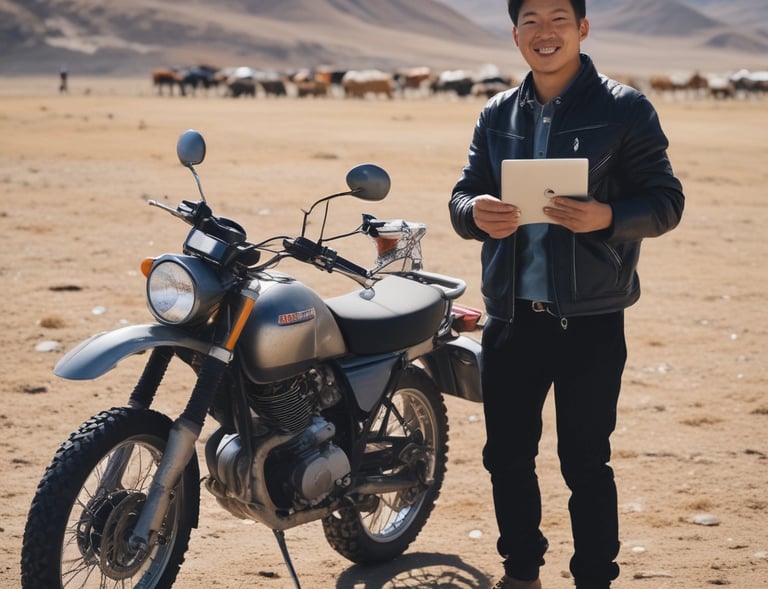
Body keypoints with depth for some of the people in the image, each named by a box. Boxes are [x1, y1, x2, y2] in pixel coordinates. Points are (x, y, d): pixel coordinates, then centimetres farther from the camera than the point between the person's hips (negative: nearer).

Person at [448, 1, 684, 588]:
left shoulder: (624, 109, -3)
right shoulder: (498, 114, 11)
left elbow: (666, 201, -6)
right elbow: (463, 194, 10)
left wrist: (608, 217, -26)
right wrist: (475, 212, -14)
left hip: (589, 319, -4)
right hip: (511, 315, 5)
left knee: (585, 463, 1)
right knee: (506, 455, 12)